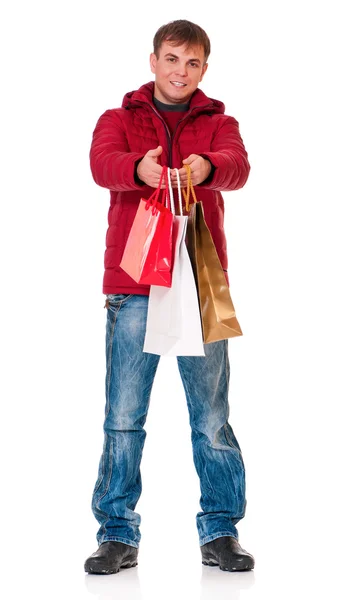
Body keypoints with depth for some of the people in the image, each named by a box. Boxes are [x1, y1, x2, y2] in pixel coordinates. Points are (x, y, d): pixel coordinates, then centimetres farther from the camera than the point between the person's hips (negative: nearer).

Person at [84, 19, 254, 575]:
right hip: (133, 287, 0)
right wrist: (139, 168, -35)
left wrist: (207, 168, -35)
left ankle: (220, 532, 15)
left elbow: (237, 166, -10)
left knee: (213, 415, 4)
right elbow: (103, 163, -11)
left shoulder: (218, 123, 13)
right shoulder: (119, 119, 12)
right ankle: (118, 534, 11)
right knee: (123, 418, 0)